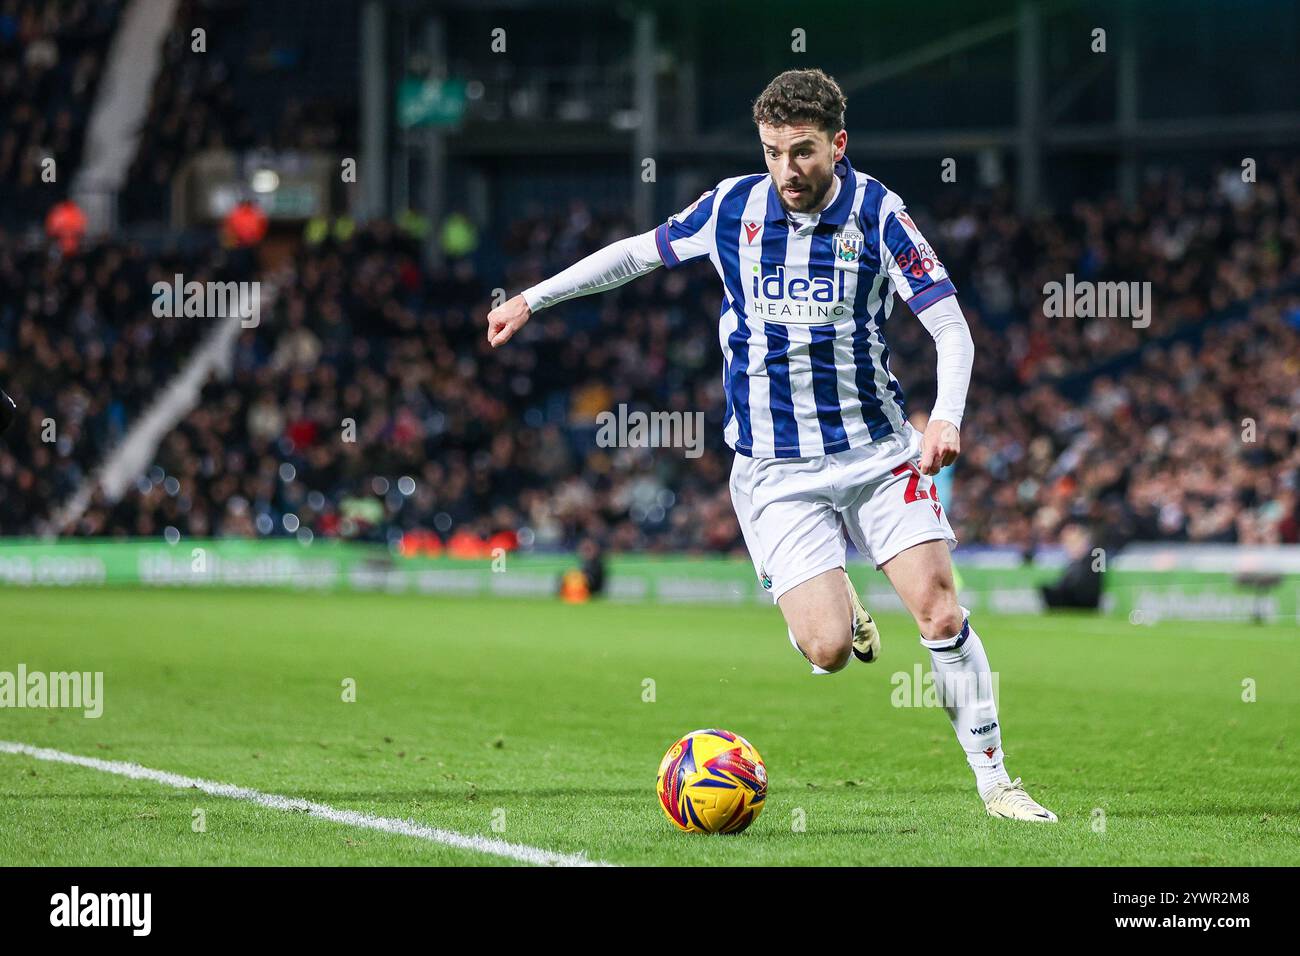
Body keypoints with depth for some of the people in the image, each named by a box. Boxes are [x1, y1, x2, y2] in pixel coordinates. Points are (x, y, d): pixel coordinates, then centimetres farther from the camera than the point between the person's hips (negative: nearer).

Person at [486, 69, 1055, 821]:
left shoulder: (878, 214, -8)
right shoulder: (732, 207, -2)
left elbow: (952, 328, -10)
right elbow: (642, 252, 15)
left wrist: (946, 419, -26)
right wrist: (533, 298, 16)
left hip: (876, 448, 0)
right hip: (775, 469, 0)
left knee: (939, 609, -13)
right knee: (827, 651, -14)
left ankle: (994, 779, 1)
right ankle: (838, 610, 24)